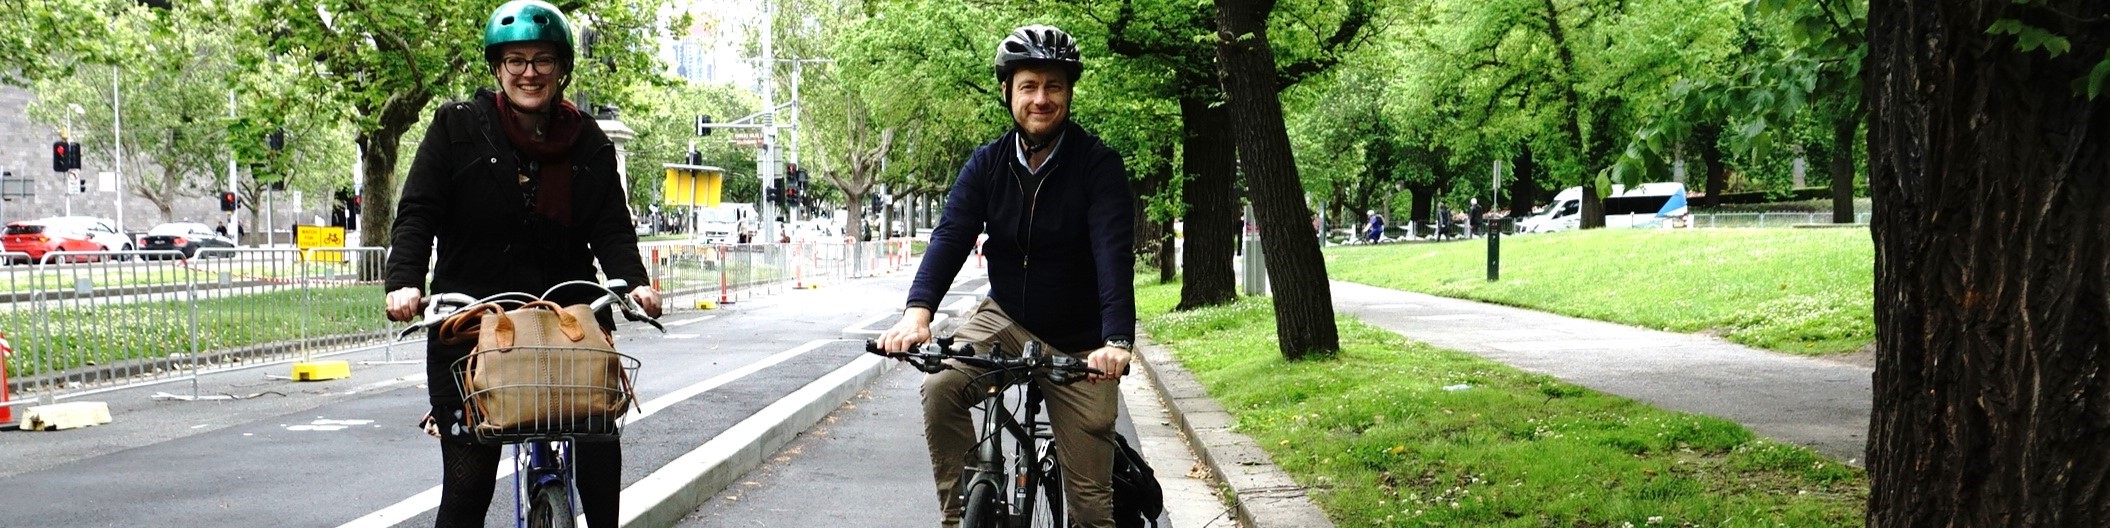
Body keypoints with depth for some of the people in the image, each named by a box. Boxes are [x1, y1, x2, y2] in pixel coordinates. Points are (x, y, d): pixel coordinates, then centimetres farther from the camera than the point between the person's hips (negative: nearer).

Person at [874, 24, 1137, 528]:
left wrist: (1116, 341, -43)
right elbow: (951, 235, -16)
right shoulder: (988, 164, -5)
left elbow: (1115, 254, -27)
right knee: (941, 386, -27)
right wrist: (917, 311, -34)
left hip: (1080, 344, -2)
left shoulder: (1098, 165, -15)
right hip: (1006, 319, 3)